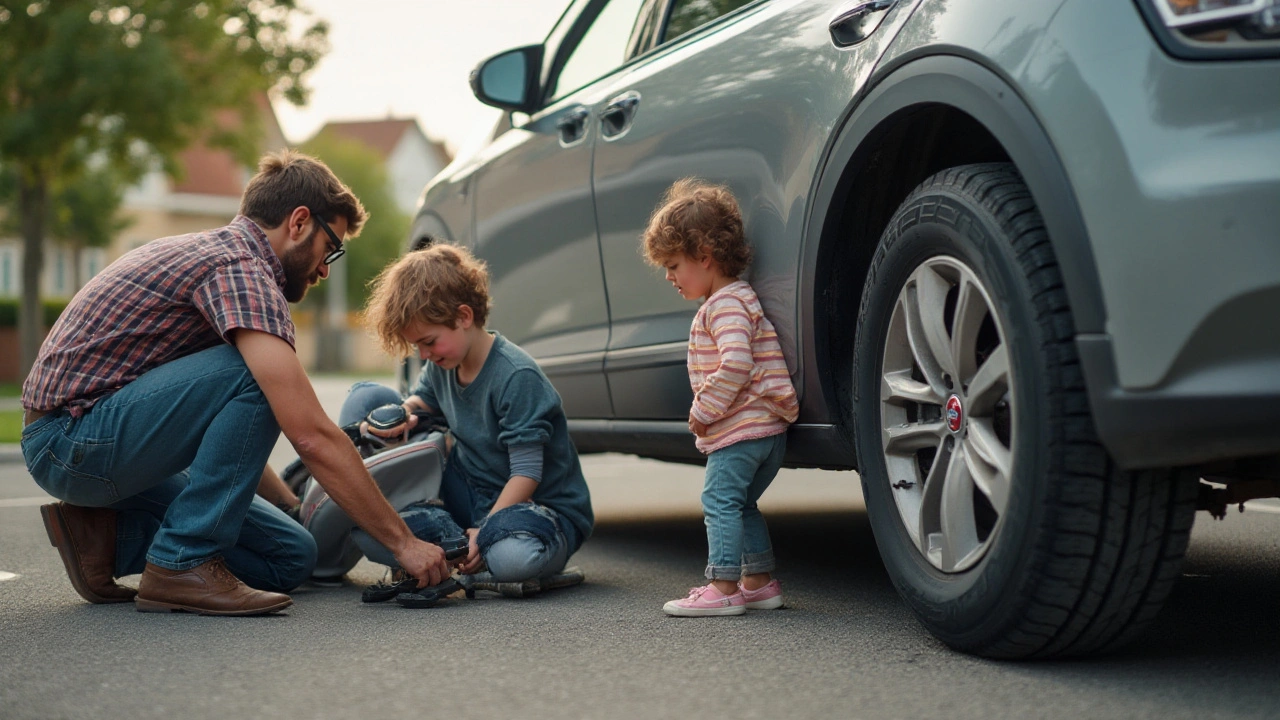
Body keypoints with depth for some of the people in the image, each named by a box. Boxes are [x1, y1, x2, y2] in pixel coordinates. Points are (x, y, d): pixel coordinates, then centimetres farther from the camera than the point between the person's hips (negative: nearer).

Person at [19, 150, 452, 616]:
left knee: (290, 556, 1)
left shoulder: (211, 250, 16)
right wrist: (403, 542, -19)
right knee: (255, 371, -25)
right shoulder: (238, 267, -17)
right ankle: (184, 564, -18)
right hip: (69, 435, -9)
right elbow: (312, 437, -24)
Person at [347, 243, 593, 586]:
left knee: (515, 556, -48)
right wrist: (402, 415, -3)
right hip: (472, 496, 7)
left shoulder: (517, 376, -22)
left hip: (536, 504, -7)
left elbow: (527, 473, -22)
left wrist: (484, 531, -30)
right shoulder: (442, 364, 2)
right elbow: (422, 399, 22)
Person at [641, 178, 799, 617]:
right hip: (765, 429, 11)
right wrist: (708, 414, 19)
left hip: (742, 430, -11)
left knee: (720, 499, -9)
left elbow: (735, 364, -28)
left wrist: (704, 411, -19)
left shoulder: (725, 304, -15)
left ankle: (724, 587, -10)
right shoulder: (734, 299, 19)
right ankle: (759, 581, 22)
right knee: (741, 503, 17)